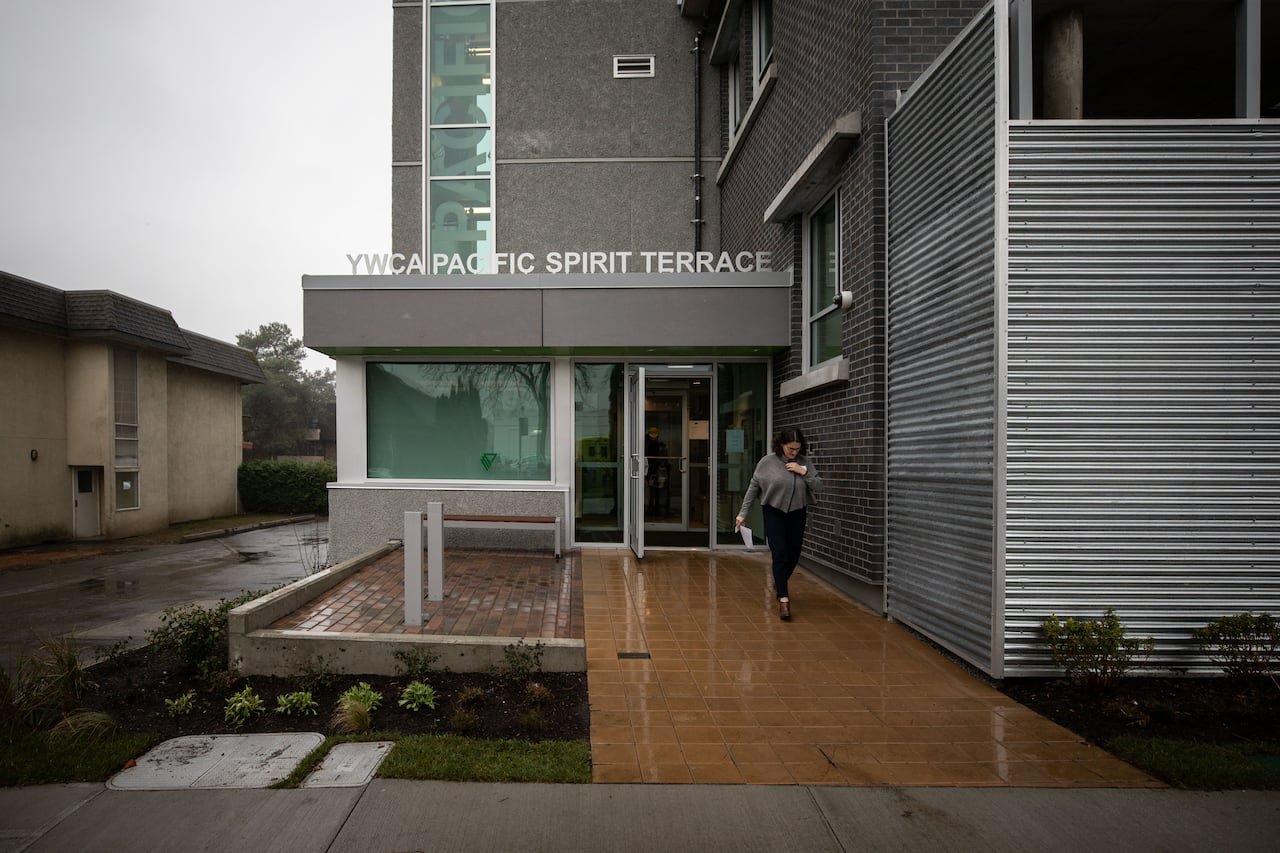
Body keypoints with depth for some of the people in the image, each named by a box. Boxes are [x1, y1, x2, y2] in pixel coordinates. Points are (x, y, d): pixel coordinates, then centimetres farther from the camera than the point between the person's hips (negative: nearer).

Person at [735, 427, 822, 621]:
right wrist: (743, 513, -2)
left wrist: (804, 472, -20)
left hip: (797, 514, 3)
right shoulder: (767, 462, -9)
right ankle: (783, 599, -5)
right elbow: (753, 488, -2)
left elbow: (818, 487, -5)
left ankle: (779, 585, 39)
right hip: (774, 513, -3)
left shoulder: (804, 462, -3)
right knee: (780, 556, -9)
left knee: (793, 556, 12)